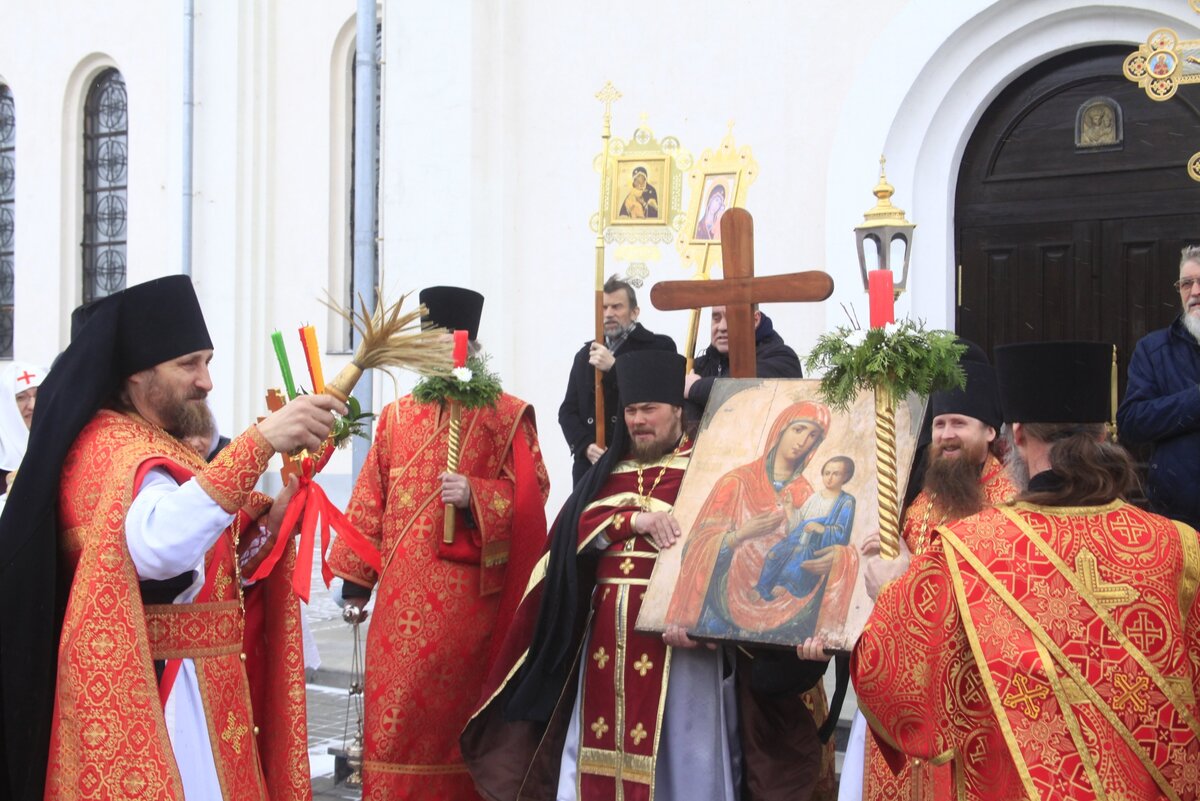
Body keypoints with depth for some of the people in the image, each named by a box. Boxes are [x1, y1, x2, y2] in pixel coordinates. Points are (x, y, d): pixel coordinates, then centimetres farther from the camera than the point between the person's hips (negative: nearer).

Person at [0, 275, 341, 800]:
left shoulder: (138, 445, 17)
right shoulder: (117, 450, -14)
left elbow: (201, 574, 18)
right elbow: (160, 546, -37)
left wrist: (270, 520, 2)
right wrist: (261, 441, -42)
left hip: (168, 689, 10)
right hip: (154, 695, -10)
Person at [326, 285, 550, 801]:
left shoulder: (507, 417, 2)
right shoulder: (397, 416, 13)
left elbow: (531, 493, -3)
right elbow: (371, 500, 13)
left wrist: (474, 495, -20)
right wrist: (356, 577, 11)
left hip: (469, 592, -3)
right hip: (403, 592, 3)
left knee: (458, 708, 2)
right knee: (395, 712, 1)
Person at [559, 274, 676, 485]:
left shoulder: (659, 347, 4)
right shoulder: (586, 354, 19)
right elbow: (567, 410, 16)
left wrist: (615, 368, -15)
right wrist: (585, 446, -3)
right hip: (590, 465, 4)